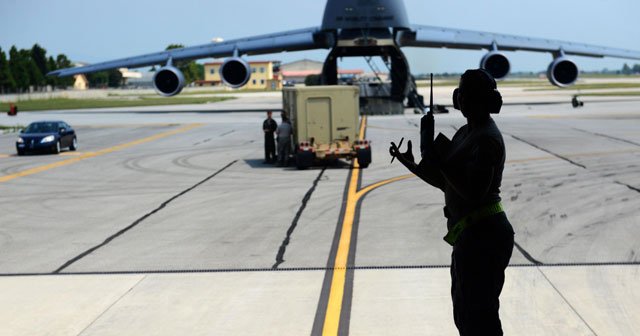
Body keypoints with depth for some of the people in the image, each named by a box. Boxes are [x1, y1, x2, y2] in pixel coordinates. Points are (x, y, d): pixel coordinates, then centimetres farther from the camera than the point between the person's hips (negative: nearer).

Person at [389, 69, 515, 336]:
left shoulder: (486, 139, -18)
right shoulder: (465, 133, 14)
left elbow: (473, 192, -26)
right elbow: (446, 183, 18)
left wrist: (441, 162, -17)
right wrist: (411, 164, 10)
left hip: (483, 236, -11)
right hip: (471, 236, 11)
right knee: (465, 313, 23)